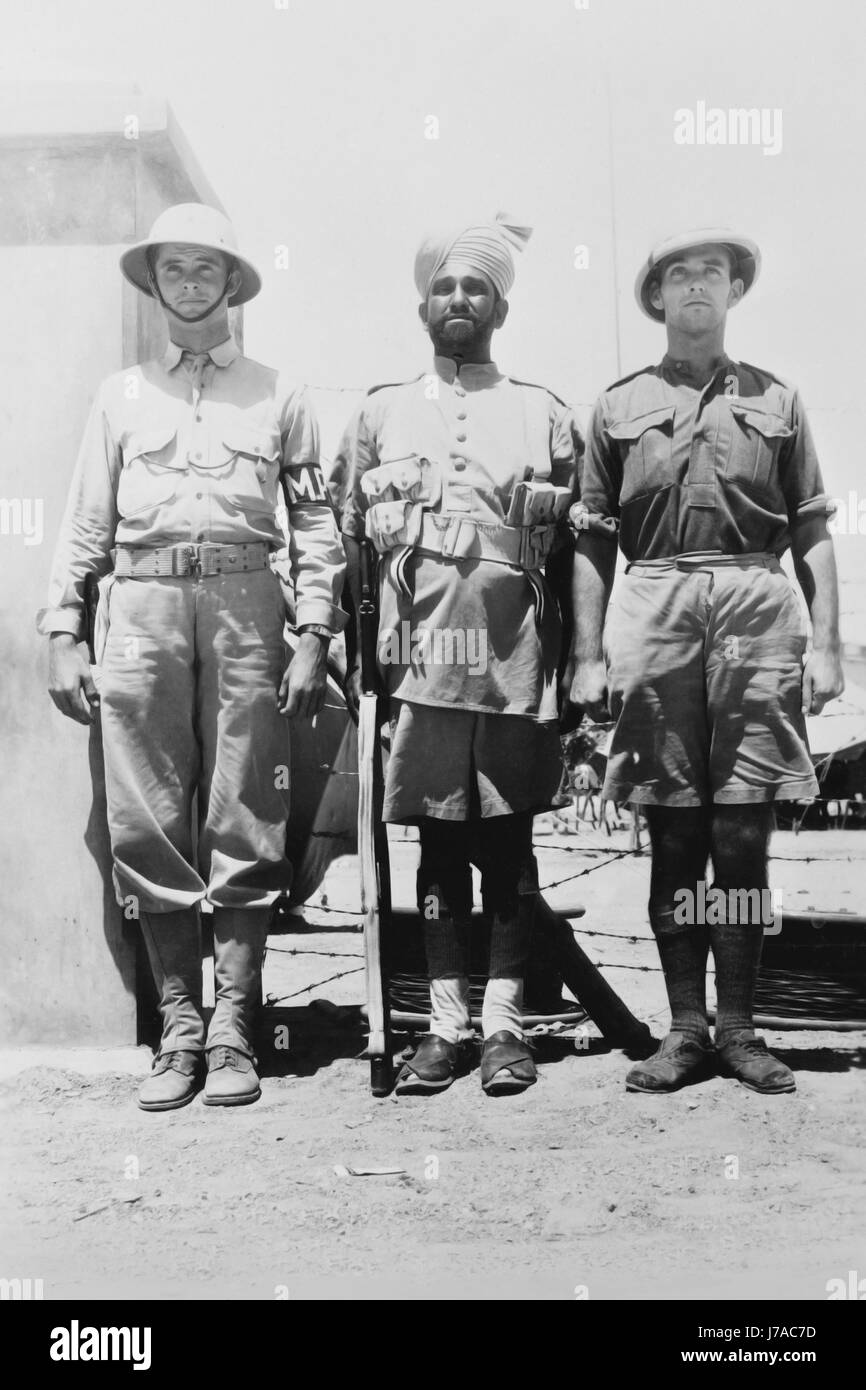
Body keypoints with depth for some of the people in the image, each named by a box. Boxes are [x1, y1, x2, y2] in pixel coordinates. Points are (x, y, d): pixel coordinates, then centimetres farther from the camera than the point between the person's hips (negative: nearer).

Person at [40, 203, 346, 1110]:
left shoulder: (276, 395, 12)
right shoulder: (120, 396, 17)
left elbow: (316, 524, 7)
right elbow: (84, 524, 14)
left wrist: (313, 636, -3)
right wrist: (62, 635, 5)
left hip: (245, 609, -1)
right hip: (140, 611, 2)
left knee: (244, 827, -1)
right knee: (148, 826, 1)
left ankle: (233, 1032, 7)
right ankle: (179, 1030, 11)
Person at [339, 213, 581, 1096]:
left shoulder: (544, 415, 11)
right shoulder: (380, 414, 14)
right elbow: (350, 541, 14)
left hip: (515, 657, -1)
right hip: (419, 653, 1)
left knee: (508, 839, 2)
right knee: (439, 842, 4)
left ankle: (504, 1023, 10)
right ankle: (446, 1024, 11)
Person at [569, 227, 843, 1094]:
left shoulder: (775, 400, 16)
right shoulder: (618, 406, 14)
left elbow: (813, 532, 12)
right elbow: (592, 541, 10)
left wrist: (825, 642, 3)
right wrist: (587, 657, 3)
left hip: (758, 602, 0)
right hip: (654, 608, 0)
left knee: (742, 833, 0)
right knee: (672, 834, 1)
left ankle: (739, 1030, 9)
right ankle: (686, 1028, 11)